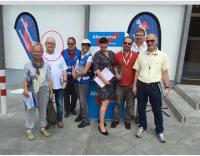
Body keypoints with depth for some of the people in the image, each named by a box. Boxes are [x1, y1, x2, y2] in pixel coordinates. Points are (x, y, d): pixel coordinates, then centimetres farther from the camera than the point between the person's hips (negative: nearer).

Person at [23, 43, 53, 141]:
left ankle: (42, 128, 28)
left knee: (43, 110, 12)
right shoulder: (27, 65, -3)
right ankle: (29, 131, 19)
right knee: (30, 110, 4)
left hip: (44, 90, 2)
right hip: (31, 91, -2)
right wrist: (25, 89, -17)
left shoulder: (46, 65, 2)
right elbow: (25, 79, -2)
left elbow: (49, 80, 4)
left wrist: (51, 91, 4)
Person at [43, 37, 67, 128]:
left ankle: (59, 120, 25)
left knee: (60, 104, 9)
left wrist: (65, 81, -1)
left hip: (59, 85, 2)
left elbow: (64, 70, 7)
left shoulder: (59, 56, 7)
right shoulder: (42, 56, -1)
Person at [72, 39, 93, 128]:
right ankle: (81, 114, 37)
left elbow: (84, 71, -19)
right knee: (80, 99, 19)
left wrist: (76, 75, -5)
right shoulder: (78, 54, 6)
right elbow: (74, 65, 14)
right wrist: (73, 73, -5)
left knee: (83, 100, -2)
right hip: (77, 80, 6)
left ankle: (85, 120, 12)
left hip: (84, 81, -6)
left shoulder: (89, 56, -14)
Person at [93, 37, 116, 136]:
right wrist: (104, 79, -17)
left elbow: (115, 65, 19)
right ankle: (101, 124, 4)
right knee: (105, 102, -8)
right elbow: (96, 69, -11)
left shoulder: (112, 53, 12)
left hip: (111, 80, 6)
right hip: (102, 80, -5)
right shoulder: (97, 54, -3)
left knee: (106, 101, 10)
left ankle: (101, 118, 28)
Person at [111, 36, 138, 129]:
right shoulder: (117, 55, -2)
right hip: (120, 84, 1)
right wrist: (117, 74, -4)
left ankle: (127, 120, 32)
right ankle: (116, 119, 31)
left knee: (129, 105, 13)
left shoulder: (136, 55, -6)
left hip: (131, 85, -1)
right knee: (118, 103, 14)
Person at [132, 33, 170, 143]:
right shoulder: (141, 55, 3)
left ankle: (160, 131, 30)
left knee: (157, 110, 9)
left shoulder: (163, 56, -2)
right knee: (141, 108, 14)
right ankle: (142, 127, 35)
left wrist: (167, 87, -3)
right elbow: (137, 71, 5)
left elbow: (165, 72, 0)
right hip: (141, 85, 2)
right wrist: (134, 85, 3)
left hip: (154, 86, -2)